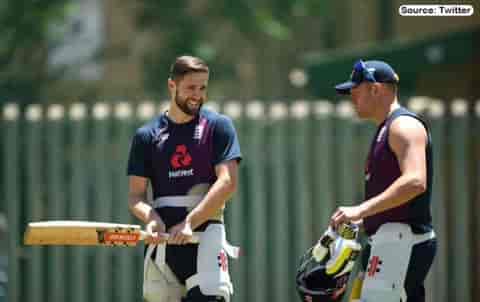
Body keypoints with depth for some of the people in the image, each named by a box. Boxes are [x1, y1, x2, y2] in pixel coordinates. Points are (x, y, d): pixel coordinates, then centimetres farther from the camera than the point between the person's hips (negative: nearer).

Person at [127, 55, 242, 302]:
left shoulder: (218, 126, 5)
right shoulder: (147, 136, 12)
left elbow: (227, 182, -6)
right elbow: (136, 195, 9)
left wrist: (190, 223, -16)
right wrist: (151, 218, -15)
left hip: (206, 232, -3)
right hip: (163, 237, 3)